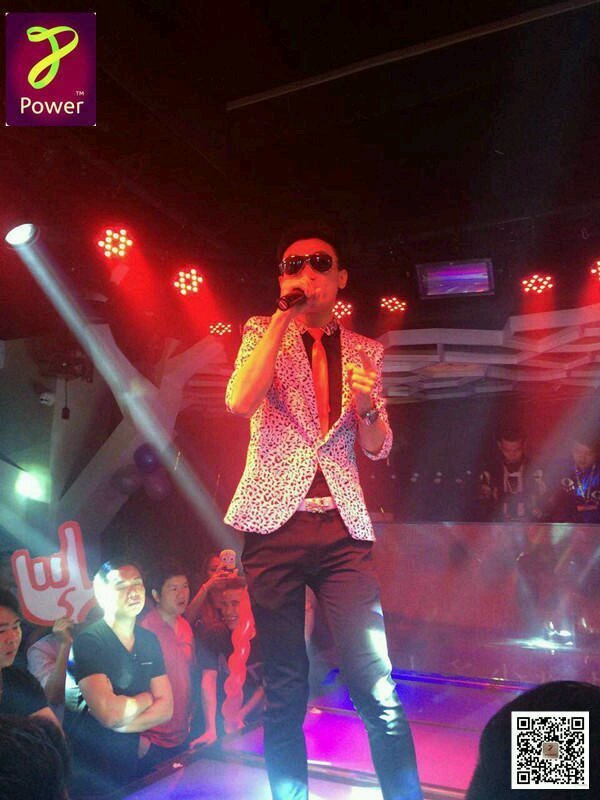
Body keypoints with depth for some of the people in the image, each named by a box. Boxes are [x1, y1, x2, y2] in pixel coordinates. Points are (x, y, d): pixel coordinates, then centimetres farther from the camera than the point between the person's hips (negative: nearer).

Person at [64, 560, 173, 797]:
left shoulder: (149, 640, 1)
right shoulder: (87, 642, -20)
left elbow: (166, 708, -2)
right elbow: (110, 713, -29)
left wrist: (119, 723, -18)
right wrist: (147, 698, -10)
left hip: (129, 766, 6)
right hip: (88, 771, -6)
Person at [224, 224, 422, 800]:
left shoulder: (364, 351, 14)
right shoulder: (263, 333, 7)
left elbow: (378, 448, 13)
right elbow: (240, 401, -13)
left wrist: (367, 403, -8)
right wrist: (285, 316, -10)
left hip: (343, 526, 2)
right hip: (276, 521, -1)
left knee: (377, 687, -6)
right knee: (285, 690, 7)